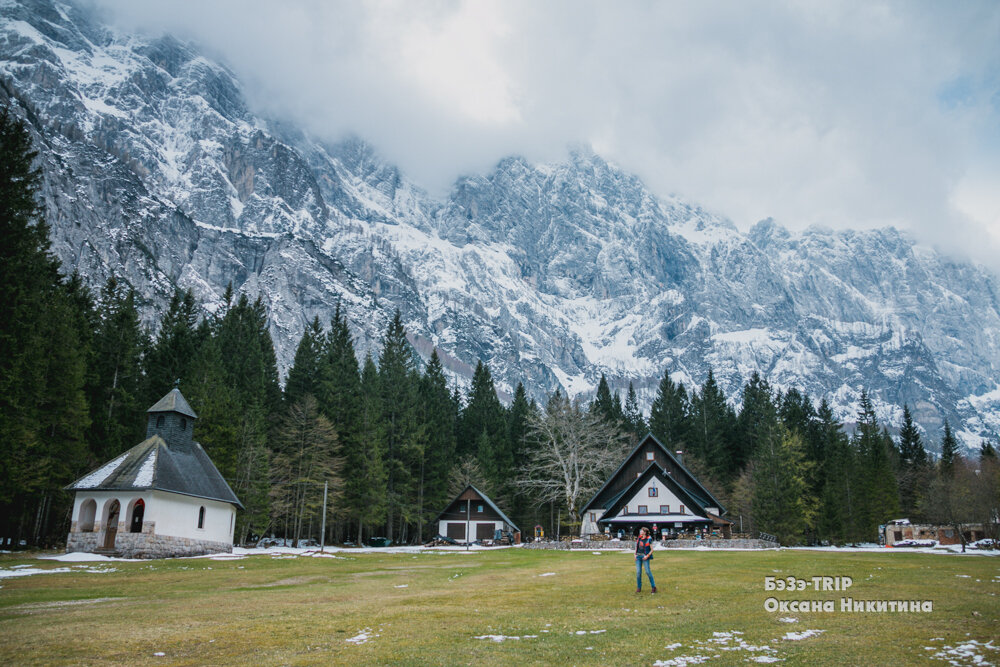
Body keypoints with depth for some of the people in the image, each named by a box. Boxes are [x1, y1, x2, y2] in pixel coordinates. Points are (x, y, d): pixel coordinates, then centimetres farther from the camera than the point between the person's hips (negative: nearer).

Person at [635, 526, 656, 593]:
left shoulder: (648, 540, -7)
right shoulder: (639, 538, 8)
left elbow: (652, 550, -4)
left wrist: (647, 556, -15)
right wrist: (635, 554, 7)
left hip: (645, 557, -5)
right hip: (638, 556, 5)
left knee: (648, 572, -8)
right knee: (638, 572, 1)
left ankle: (653, 587, 4)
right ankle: (639, 588, 10)